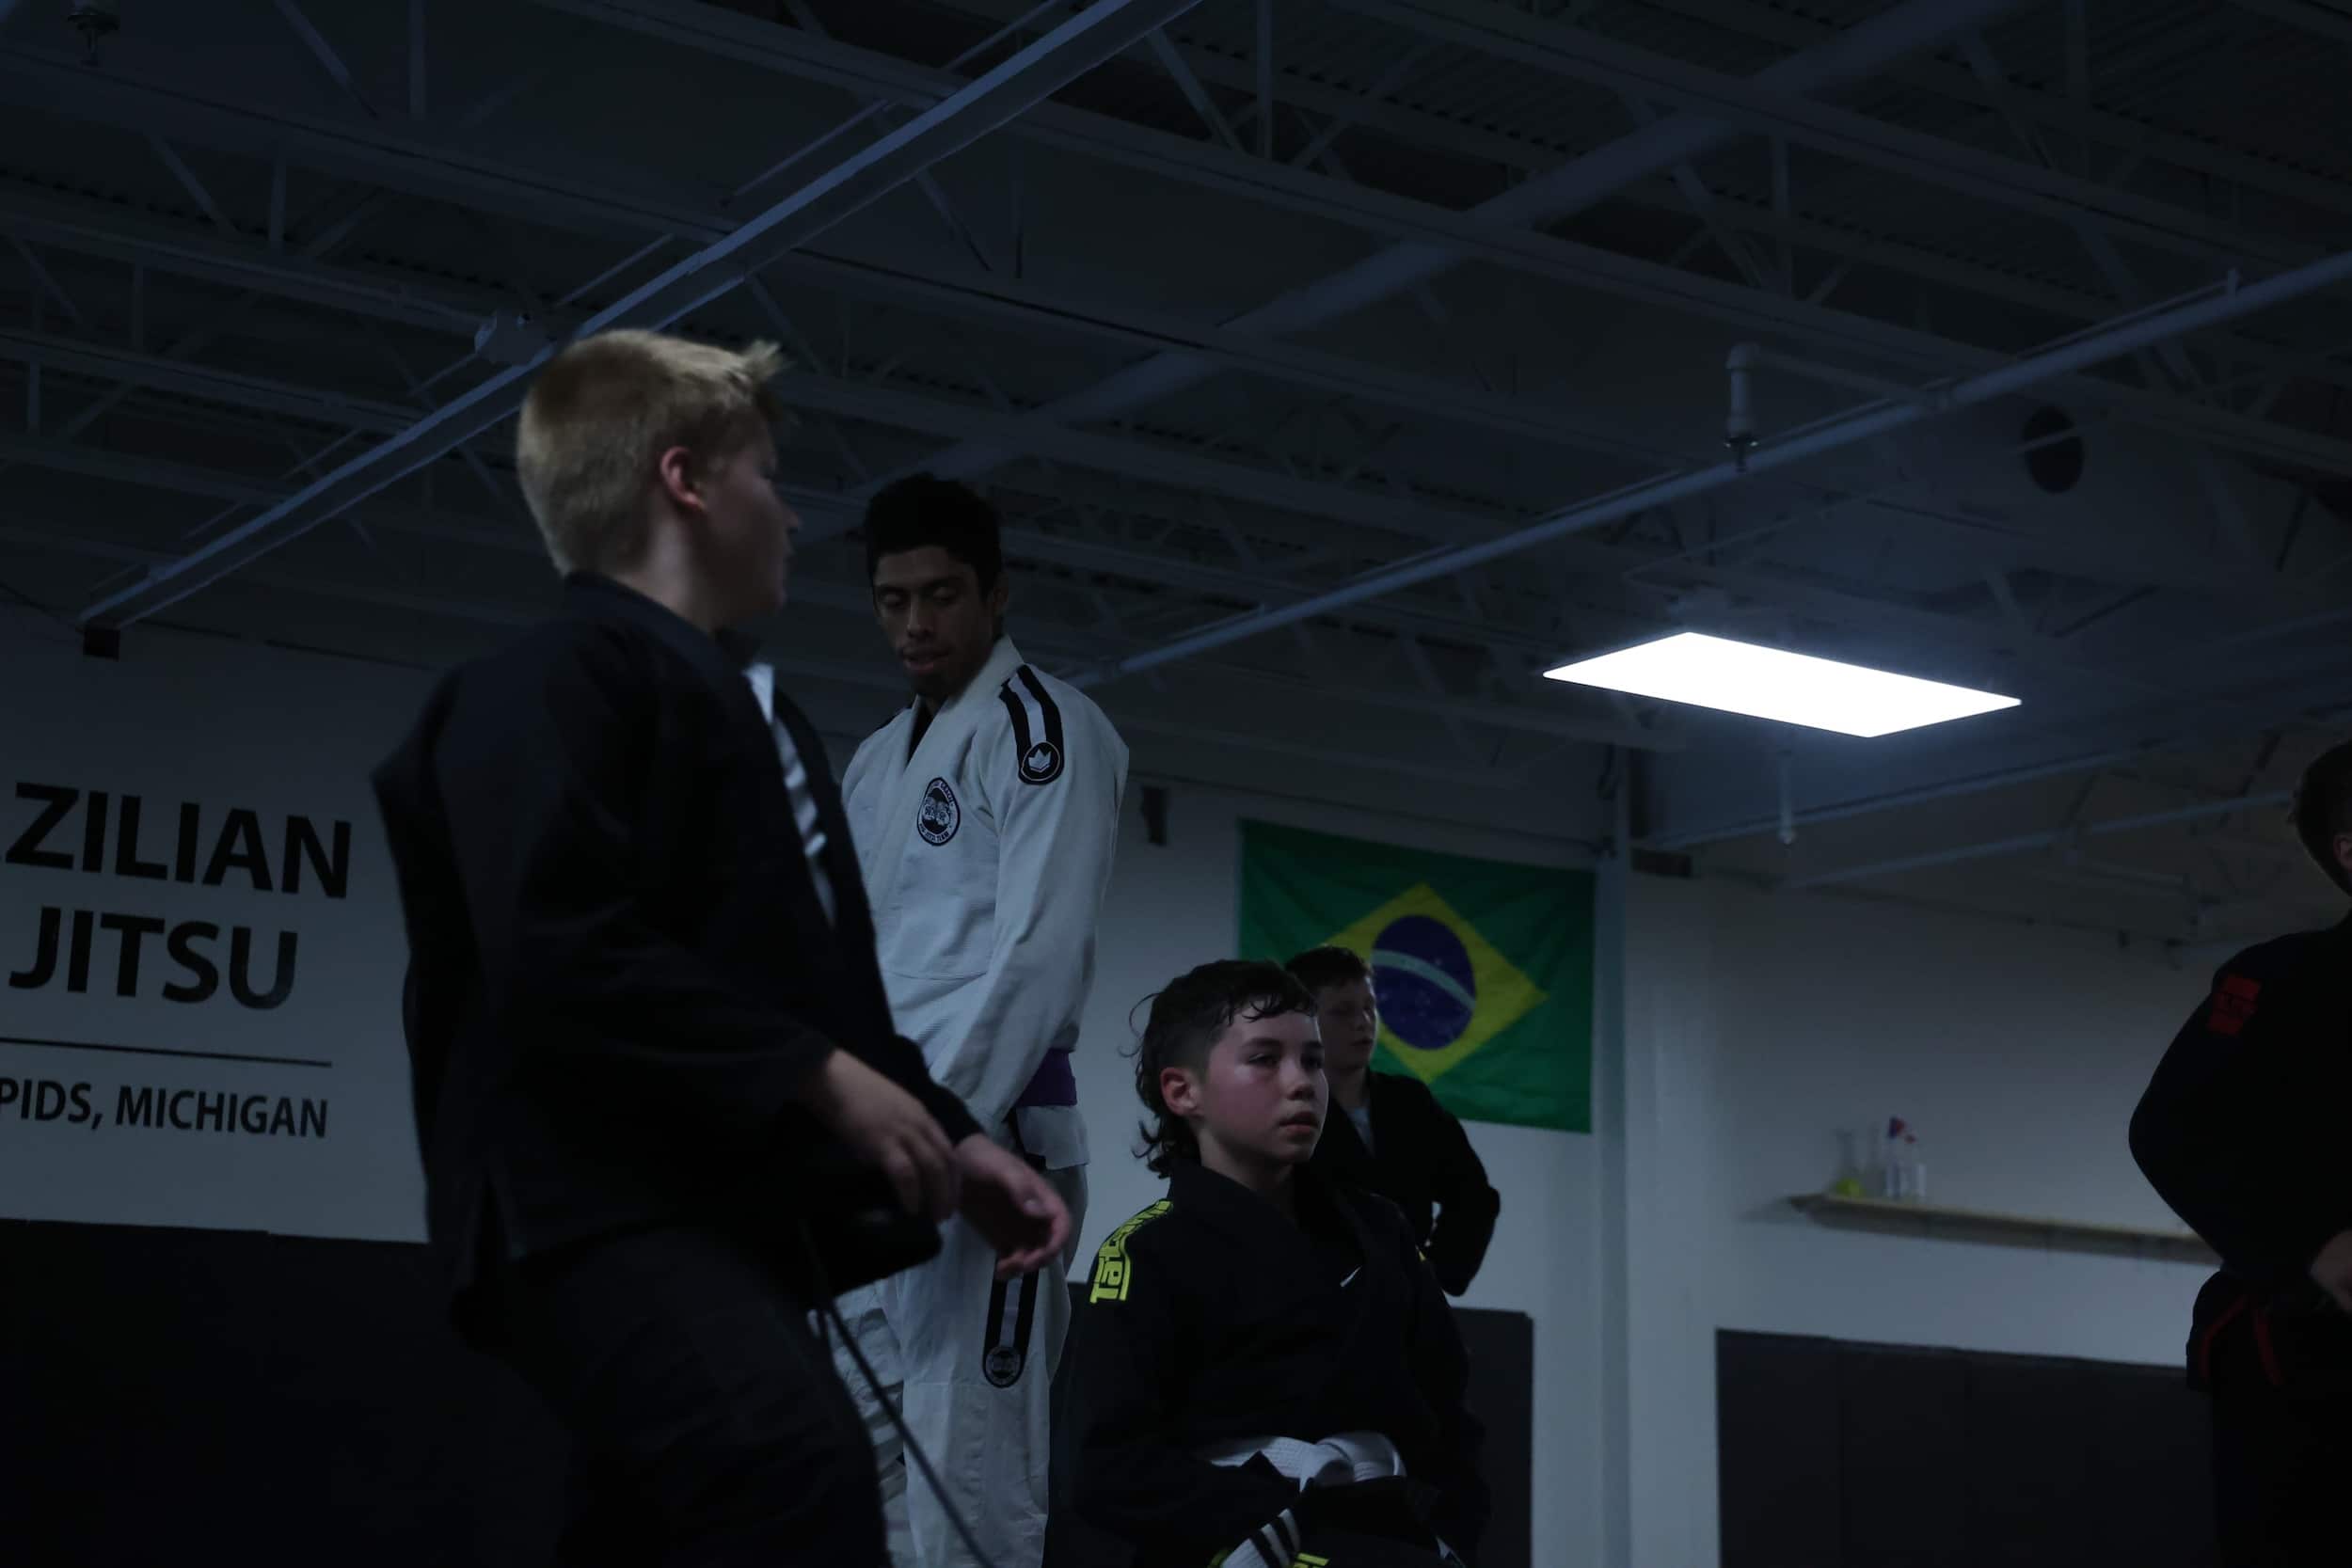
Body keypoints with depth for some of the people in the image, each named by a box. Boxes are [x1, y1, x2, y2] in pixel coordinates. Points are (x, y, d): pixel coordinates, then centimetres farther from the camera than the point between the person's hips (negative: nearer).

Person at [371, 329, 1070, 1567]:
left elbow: (819, 986, 28)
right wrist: (817, 1079, -19)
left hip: (728, 1204, 11)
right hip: (603, 1204, -10)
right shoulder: (561, 676, -6)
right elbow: (562, 948, -20)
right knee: (802, 1461, -34)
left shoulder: (748, 709, 25)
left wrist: (951, 1142, 17)